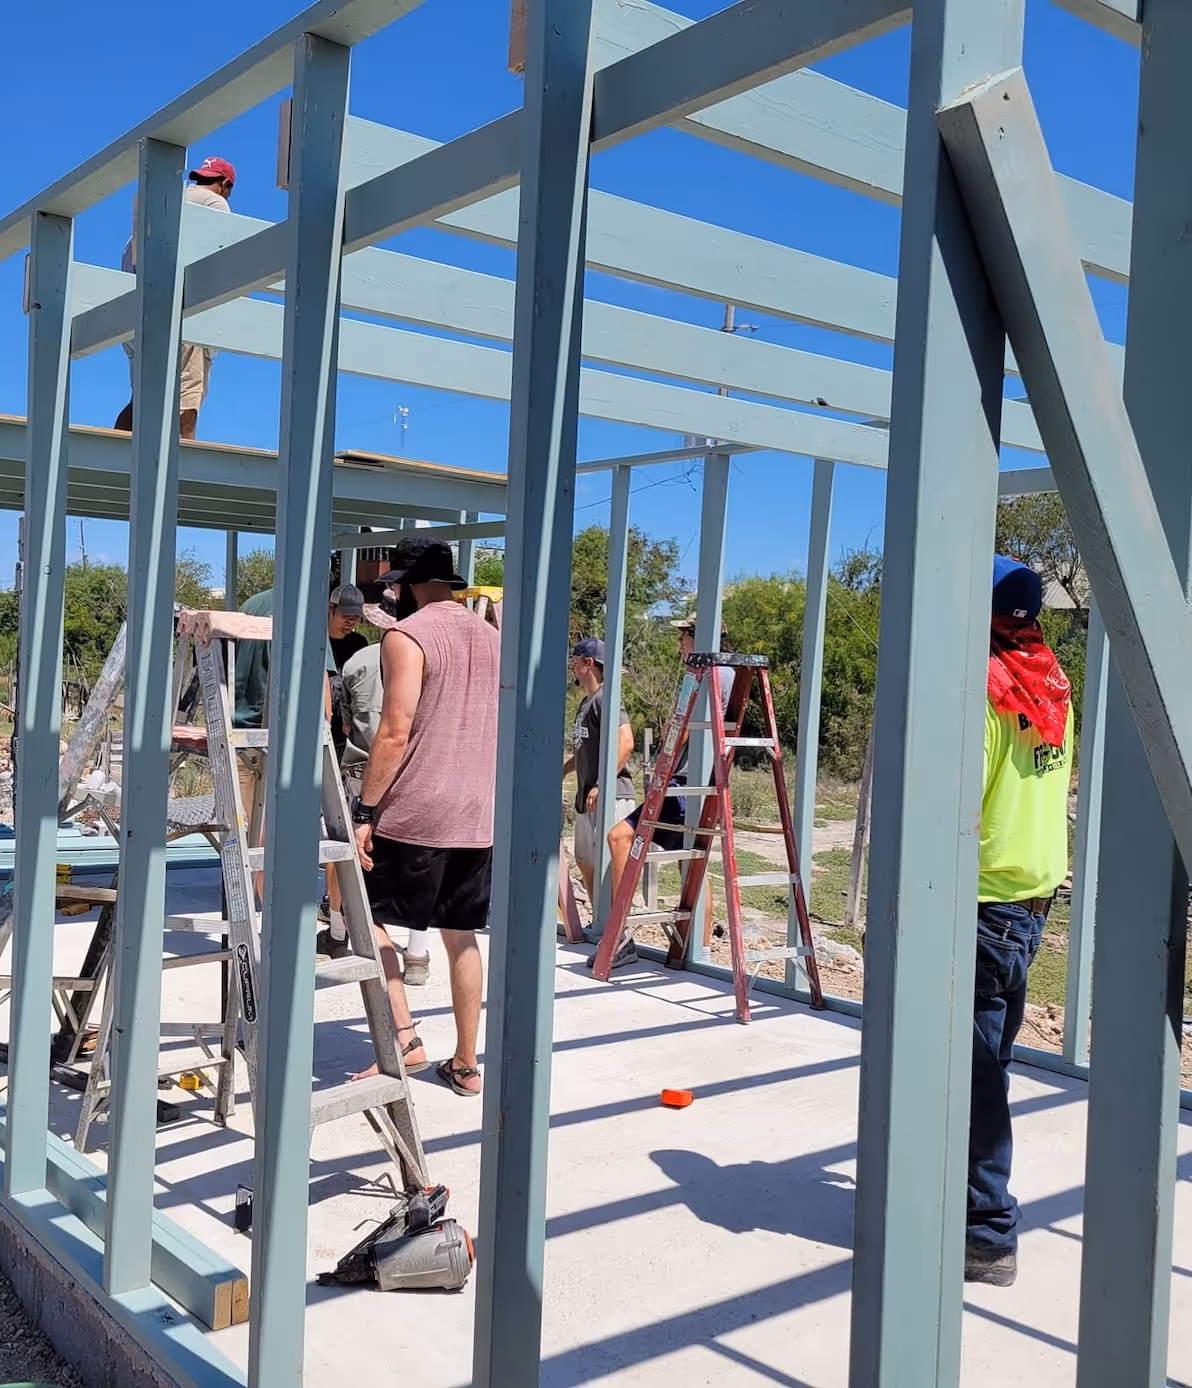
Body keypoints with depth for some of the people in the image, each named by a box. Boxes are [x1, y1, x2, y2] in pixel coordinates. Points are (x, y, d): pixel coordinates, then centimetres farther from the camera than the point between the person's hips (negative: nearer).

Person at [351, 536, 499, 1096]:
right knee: (461, 935, 13)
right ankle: (466, 1064, 18)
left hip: (415, 813, -7)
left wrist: (364, 811, -13)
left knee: (365, 915, 7)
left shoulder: (406, 637, -9)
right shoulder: (491, 636, 13)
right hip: (480, 816, 7)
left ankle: (403, 1038, -1)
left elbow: (395, 734, -17)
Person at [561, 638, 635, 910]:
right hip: (587, 799, 11)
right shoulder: (586, 702, 18)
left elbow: (625, 743, -24)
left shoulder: (605, 698, -12)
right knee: (585, 863, 18)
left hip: (609, 797, -11)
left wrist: (601, 785, -26)